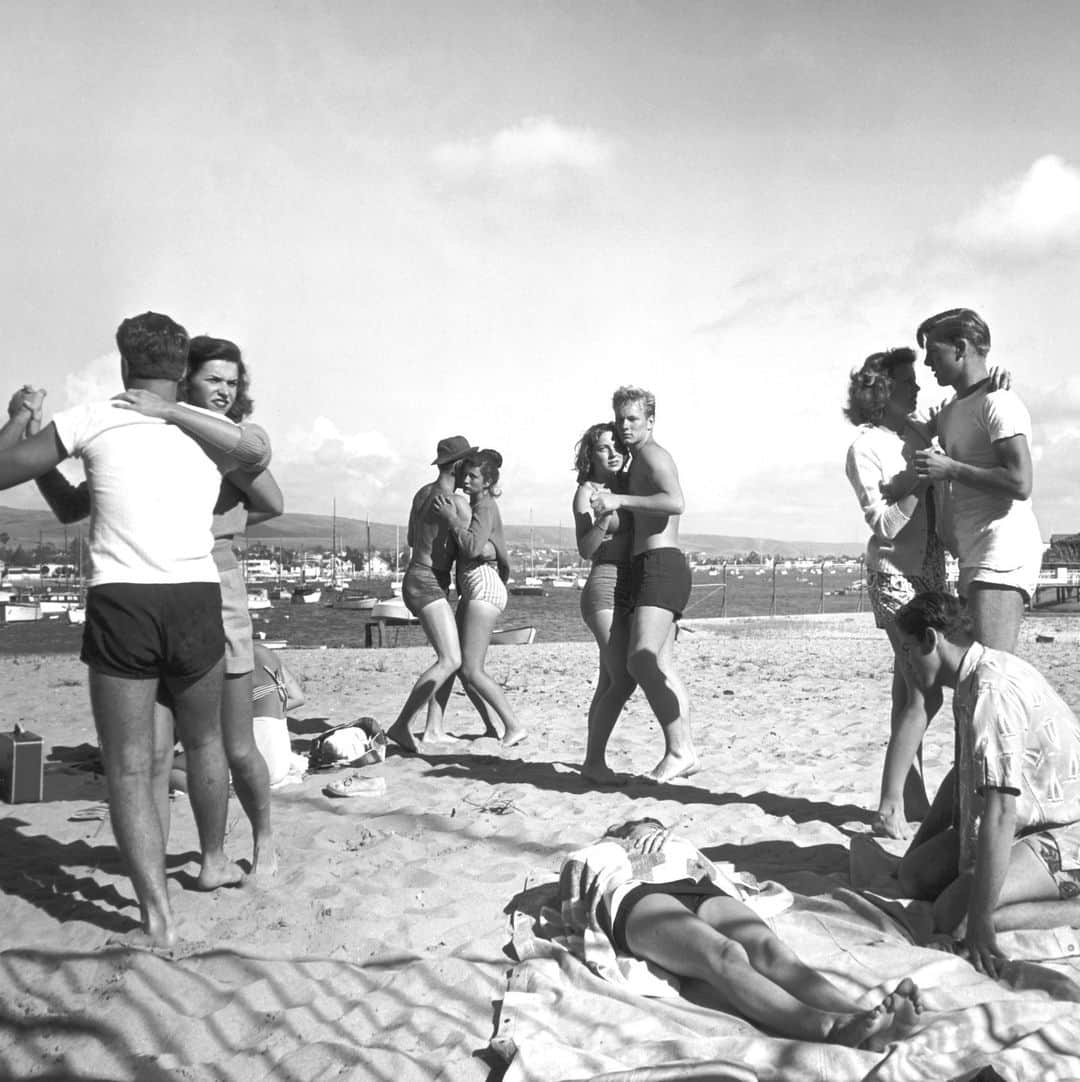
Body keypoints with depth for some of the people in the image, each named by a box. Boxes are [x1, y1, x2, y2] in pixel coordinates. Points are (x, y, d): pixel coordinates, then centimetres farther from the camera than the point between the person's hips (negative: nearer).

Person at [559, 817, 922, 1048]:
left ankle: (862, 1019, -58)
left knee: (771, 950, -31)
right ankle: (832, 1029, -61)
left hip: (704, 894, 4)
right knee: (725, 955, -36)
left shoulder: (679, 846, 45)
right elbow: (574, 917, 17)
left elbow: (726, 882, 28)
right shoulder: (587, 858, 36)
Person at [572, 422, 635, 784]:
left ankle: (593, 759, 14)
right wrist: (604, 517, -29)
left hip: (628, 590, 8)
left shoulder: (626, 486, 14)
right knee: (624, 679, -15)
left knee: (610, 681, 8)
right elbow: (585, 549, -16)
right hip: (605, 588, -8)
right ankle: (595, 760, -8)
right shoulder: (587, 491, -5)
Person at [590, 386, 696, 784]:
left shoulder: (653, 455, -5)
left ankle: (678, 751, -19)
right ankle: (685, 753, 12)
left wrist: (620, 500, -23)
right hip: (649, 570, 11)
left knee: (641, 661, -20)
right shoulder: (635, 463, 25)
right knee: (661, 668, 9)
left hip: (660, 566, -11)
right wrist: (609, 505, 18)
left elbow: (675, 502, -25)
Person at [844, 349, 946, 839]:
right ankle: (890, 810, -7)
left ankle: (911, 799, 16)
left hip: (930, 569, 7)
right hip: (895, 573, -7)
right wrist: (921, 476, -19)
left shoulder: (920, 433, 10)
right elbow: (884, 525, -15)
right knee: (925, 694, -12)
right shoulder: (865, 447, -9)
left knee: (910, 692, 9)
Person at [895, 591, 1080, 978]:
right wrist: (914, 853, 27)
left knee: (954, 916, -23)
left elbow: (1000, 812, -31)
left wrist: (980, 924, -30)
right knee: (915, 875, 2)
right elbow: (962, 775, 21)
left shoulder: (993, 689, -26)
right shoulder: (970, 683, 7)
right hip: (1030, 822, 10)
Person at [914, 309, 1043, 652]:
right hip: (974, 557, 10)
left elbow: (1020, 483, -19)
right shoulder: (952, 409, 20)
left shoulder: (998, 402, -9)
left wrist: (950, 470, -14)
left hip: (1004, 548, -10)